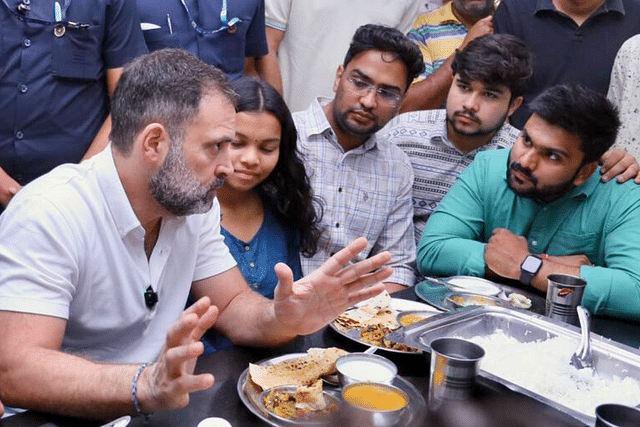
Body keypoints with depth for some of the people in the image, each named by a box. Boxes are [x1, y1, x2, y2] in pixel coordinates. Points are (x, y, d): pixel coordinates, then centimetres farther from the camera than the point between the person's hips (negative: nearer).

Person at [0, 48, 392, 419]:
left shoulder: (195, 203, 0)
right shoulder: (47, 216, -21)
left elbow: (232, 305, 3)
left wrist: (284, 320, -18)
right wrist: (145, 385, -43)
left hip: (162, 407, 4)